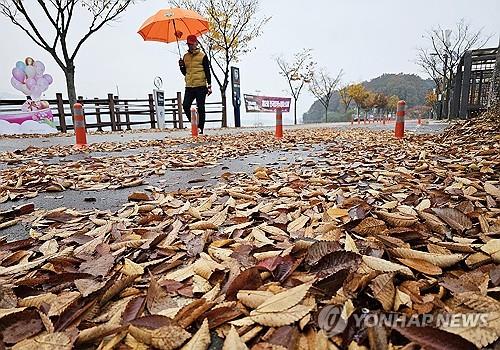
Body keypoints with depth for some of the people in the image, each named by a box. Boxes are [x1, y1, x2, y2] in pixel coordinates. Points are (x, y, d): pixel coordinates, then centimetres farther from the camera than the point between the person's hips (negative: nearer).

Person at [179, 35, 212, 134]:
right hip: (189, 87, 5)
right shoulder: (185, 56, 15)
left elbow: (207, 71, -1)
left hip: (200, 86, -4)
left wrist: (209, 85, -8)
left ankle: (200, 128, 8)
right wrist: (181, 66, 2)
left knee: (200, 108, -1)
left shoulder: (202, 56, 1)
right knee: (185, 106, -6)